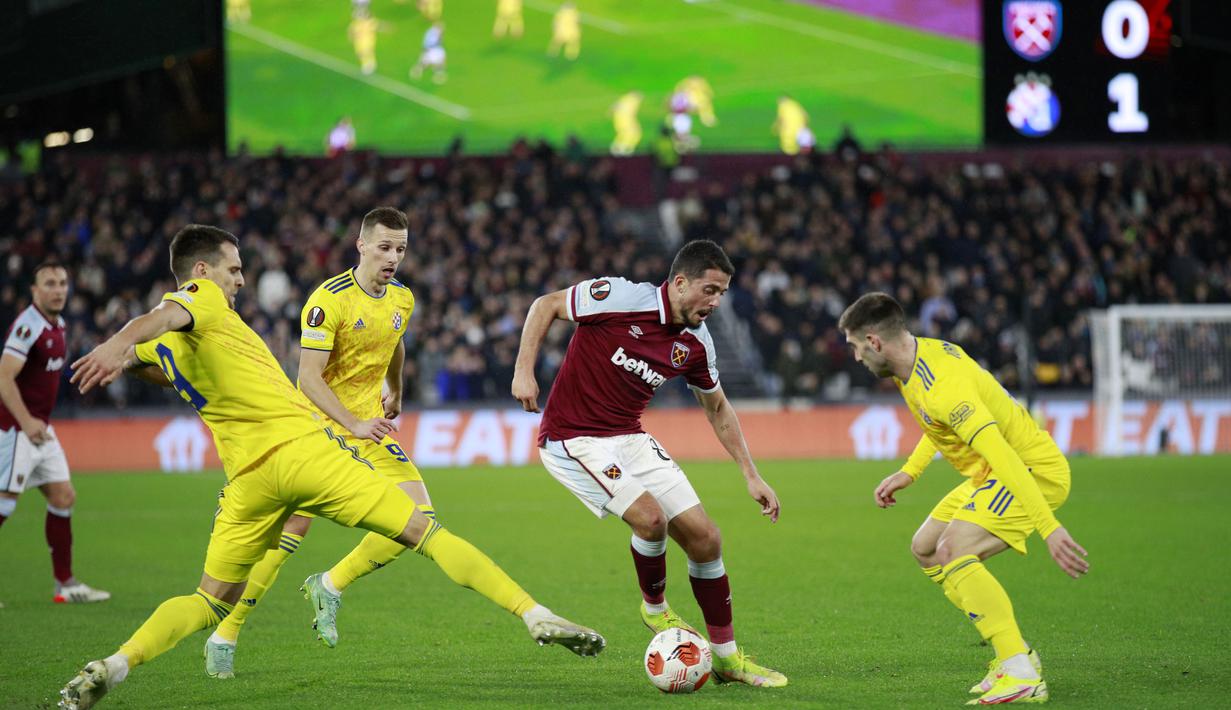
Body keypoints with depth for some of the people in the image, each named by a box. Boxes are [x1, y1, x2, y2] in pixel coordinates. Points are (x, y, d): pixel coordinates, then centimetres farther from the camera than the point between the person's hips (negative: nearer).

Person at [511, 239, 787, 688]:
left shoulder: (696, 343, -1)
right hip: (573, 439, -6)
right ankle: (655, 607, 6)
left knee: (704, 537, -1)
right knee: (650, 517, -26)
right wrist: (523, 371, -15)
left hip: (630, 439, 6)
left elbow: (718, 409, 15)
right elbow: (546, 306, -6)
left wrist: (751, 476, 12)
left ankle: (727, 657, 12)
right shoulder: (620, 298, -19)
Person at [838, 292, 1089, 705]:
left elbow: (1003, 456, -36)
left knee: (954, 551, -27)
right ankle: (1014, 652, 16)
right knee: (926, 549, 16)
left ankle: (1021, 675, -30)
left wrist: (1049, 528, -41)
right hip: (989, 475, 11)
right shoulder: (922, 352, 4)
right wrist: (908, 473, 21)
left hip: (1032, 471, -11)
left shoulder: (942, 388, -29)